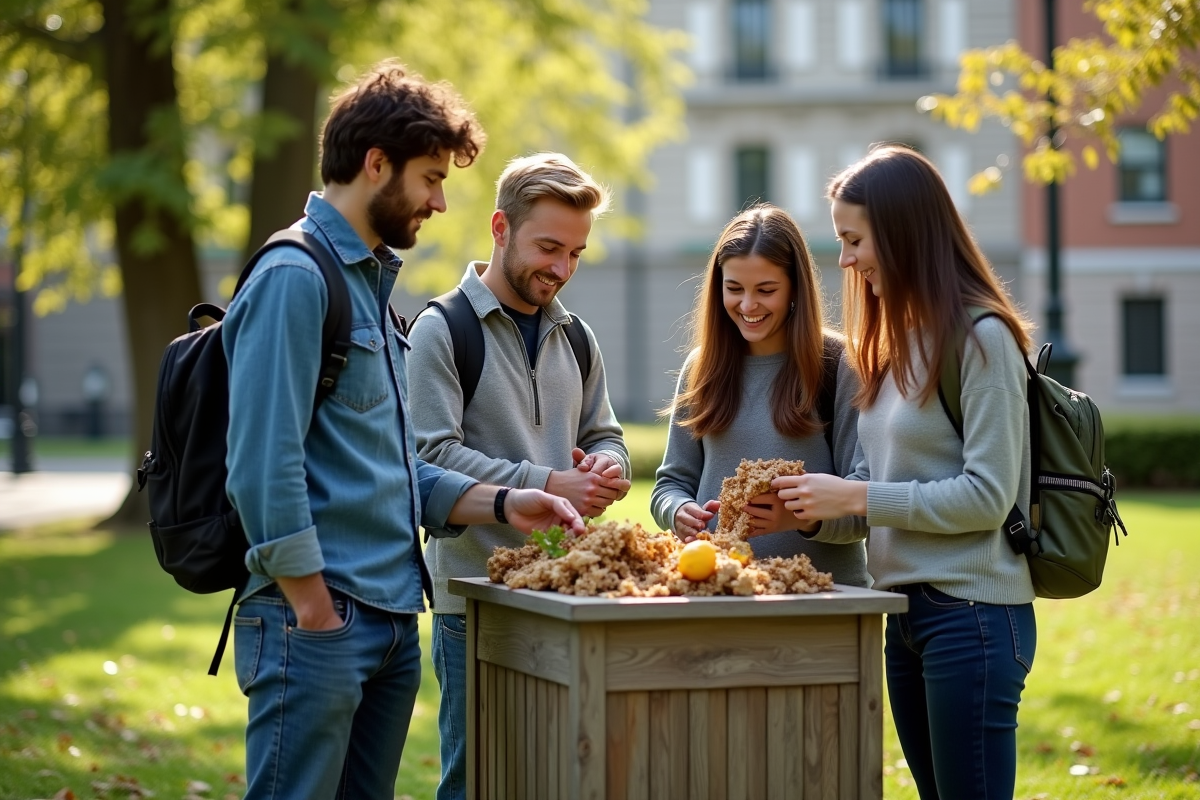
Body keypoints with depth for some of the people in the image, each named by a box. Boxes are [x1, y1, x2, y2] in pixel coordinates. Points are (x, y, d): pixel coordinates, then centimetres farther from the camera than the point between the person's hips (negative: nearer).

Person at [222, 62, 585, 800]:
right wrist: (314, 612, -17)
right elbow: (264, 466, -18)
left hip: (392, 622, 9)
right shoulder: (296, 277, -11)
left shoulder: (374, 279, 18)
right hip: (319, 620, -9)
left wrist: (503, 504, 10)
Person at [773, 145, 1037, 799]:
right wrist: (808, 507, 0)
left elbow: (987, 494, -15)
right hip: (904, 611, 9)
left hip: (971, 614, -9)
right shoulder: (894, 341, 16)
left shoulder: (981, 338, -11)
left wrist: (858, 497, -15)